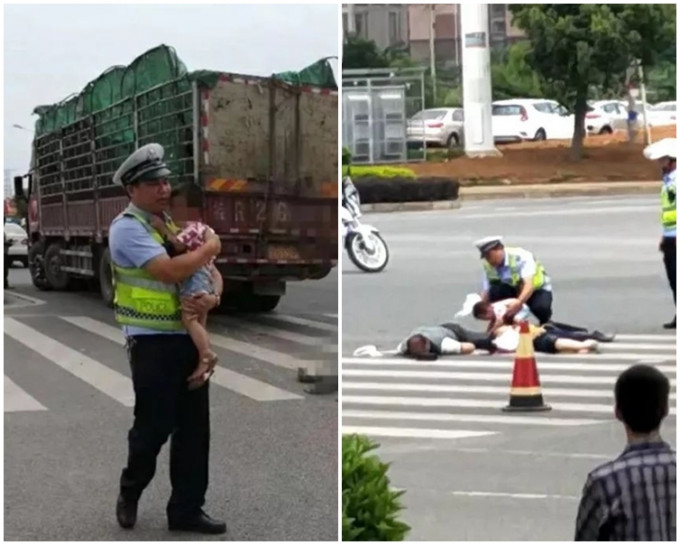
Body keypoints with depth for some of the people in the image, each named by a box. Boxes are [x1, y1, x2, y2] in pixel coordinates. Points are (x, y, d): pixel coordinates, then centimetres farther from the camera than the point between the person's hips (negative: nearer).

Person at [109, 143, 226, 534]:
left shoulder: (173, 223, 14)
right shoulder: (127, 228, -12)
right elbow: (171, 271, -25)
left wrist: (213, 298, -8)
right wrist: (210, 246, -10)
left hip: (188, 338, 7)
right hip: (152, 342, -7)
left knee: (194, 428, 8)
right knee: (154, 426, 0)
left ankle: (187, 510, 17)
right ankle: (130, 493, 26)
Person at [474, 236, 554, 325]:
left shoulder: (521, 257, -30)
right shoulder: (488, 265, -14)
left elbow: (529, 284, -43)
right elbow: (486, 290, -15)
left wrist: (519, 303, -61)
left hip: (538, 289, -4)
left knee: (541, 308, -37)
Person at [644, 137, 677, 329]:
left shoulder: (675, 180, -13)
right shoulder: (667, 180, 16)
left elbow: (675, 209, -19)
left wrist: (675, 236, -22)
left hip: (676, 238, -9)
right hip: (670, 238, 9)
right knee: (673, 280, 11)